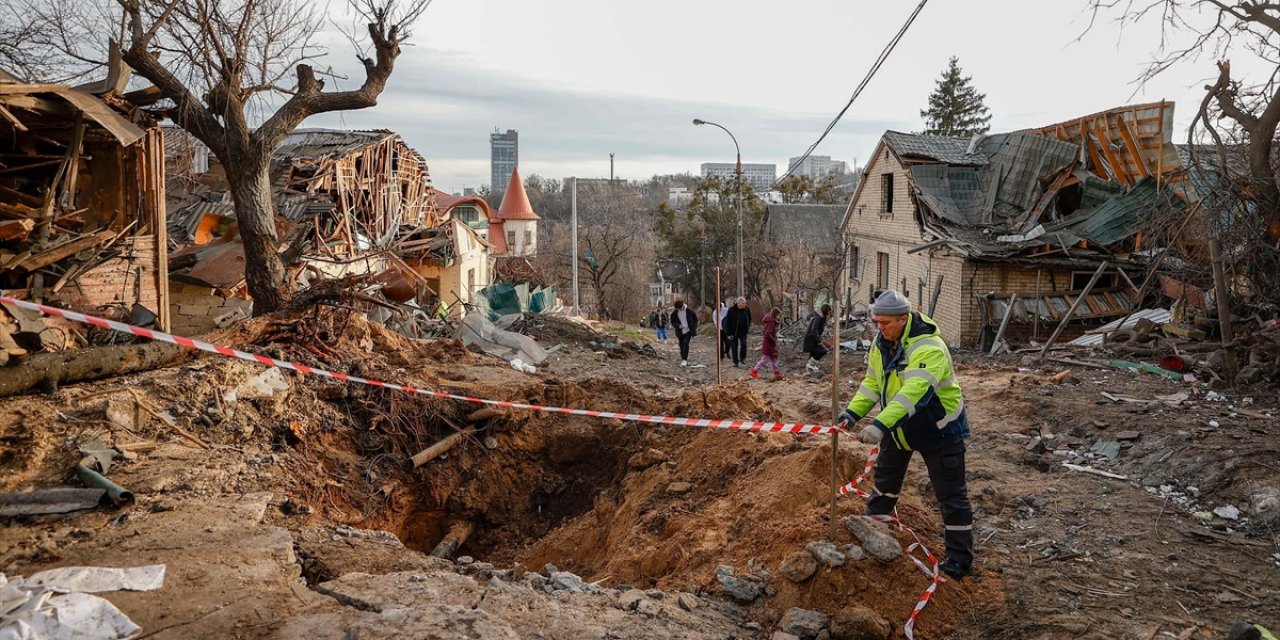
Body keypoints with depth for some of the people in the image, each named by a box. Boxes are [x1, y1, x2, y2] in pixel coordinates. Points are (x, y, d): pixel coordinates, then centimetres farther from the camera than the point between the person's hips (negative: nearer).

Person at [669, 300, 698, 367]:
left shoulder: (689, 311, -8)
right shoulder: (674, 313, -3)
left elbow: (695, 319, 4)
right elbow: (672, 322, 5)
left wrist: (694, 328, 0)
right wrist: (678, 326, -15)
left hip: (688, 331, -3)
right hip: (680, 332, 3)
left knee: (686, 343, -21)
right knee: (681, 346, 6)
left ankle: (685, 360, -25)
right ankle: (683, 360, 18)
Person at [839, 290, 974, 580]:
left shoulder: (929, 349, -32)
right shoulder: (881, 344, -5)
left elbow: (913, 392, -44)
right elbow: (873, 382, 3)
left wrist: (881, 425, -54)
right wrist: (853, 411, -12)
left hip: (938, 429, -8)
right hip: (899, 425, 8)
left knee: (951, 495, 1)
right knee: (885, 477, 23)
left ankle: (959, 559, 12)